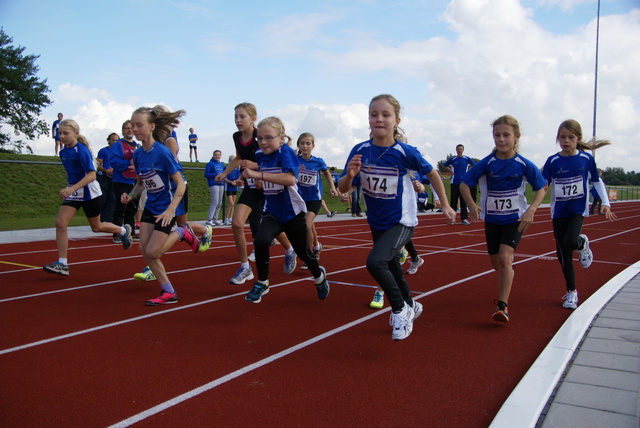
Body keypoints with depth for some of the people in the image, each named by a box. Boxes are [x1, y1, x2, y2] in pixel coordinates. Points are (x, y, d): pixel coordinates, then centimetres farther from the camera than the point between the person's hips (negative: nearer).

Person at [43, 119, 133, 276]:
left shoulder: (81, 150, -19)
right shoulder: (63, 152, 4)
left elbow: (91, 175, -26)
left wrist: (72, 188, -36)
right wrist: (69, 189, 19)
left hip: (89, 192, -6)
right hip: (72, 191, 6)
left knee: (96, 227, 9)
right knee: (60, 222, -10)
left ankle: (124, 230, 39)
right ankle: (62, 264, -7)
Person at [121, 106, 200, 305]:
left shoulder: (163, 152, -19)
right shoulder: (137, 155, 1)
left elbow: (180, 184, -18)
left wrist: (170, 210, -27)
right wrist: (130, 195, -6)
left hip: (166, 208, -7)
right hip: (150, 207, 7)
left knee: (152, 252, -9)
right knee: (144, 249, 0)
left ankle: (180, 233, 18)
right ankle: (168, 292, 12)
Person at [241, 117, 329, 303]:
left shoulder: (285, 152, -20)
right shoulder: (260, 155, -2)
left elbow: (290, 178, -37)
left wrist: (259, 174, -41)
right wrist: (251, 168, 1)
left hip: (293, 212, -4)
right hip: (272, 212, 4)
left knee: (303, 252, 11)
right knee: (260, 241, -23)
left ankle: (319, 276, 44)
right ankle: (262, 283, -1)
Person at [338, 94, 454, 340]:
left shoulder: (405, 152, -21)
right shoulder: (360, 151, -13)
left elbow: (431, 173, -3)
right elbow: (343, 189, -8)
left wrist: (444, 204, 3)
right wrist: (349, 175, -30)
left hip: (402, 221, -5)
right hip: (376, 223, 5)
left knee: (375, 262, -26)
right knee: (390, 267, 23)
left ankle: (400, 310, -1)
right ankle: (410, 306, 52)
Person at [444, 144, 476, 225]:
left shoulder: (467, 159, 5)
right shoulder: (452, 159, 5)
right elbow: (444, 165, 16)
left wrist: (467, 169, 5)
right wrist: (451, 170, 5)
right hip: (454, 182, 0)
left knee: (464, 202, 1)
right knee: (454, 201, 0)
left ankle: (464, 218, 4)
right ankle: (453, 218, 6)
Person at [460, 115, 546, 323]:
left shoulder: (524, 164, -13)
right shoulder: (486, 163, -12)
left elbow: (541, 188, -3)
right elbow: (464, 184, -9)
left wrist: (531, 210, -20)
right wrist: (471, 205, -26)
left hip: (515, 219, -2)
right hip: (491, 219, 2)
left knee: (505, 257, -21)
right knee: (496, 262, 15)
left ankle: (503, 306, -15)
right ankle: (506, 285, 49)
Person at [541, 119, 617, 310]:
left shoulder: (586, 158, -3)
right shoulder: (552, 161, -4)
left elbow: (597, 181, 7)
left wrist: (605, 203, 4)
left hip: (578, 209, -1)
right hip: (558, 211, 1)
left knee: (570, 242, -26)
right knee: (563, 254, 5)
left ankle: (582, 243, 12)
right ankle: (571, 291, 21)